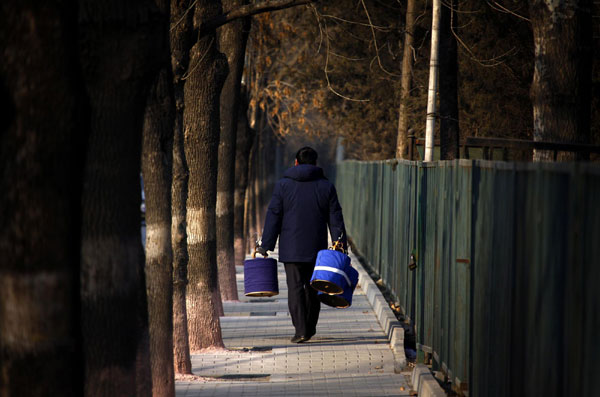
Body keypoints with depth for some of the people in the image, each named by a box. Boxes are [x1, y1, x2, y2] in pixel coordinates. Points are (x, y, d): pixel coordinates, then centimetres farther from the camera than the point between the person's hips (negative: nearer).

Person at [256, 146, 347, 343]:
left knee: (295, 287, -3)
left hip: (291, 248, -2)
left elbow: (273, 217, -1)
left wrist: (265, 245, 1)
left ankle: (301, 330, -12)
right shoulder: (326, 187, 5)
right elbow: (335, 219, 3)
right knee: (312, 287, 15)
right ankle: (310, 328, 23)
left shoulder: (283, 185, 0)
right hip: (317, 249, 2)